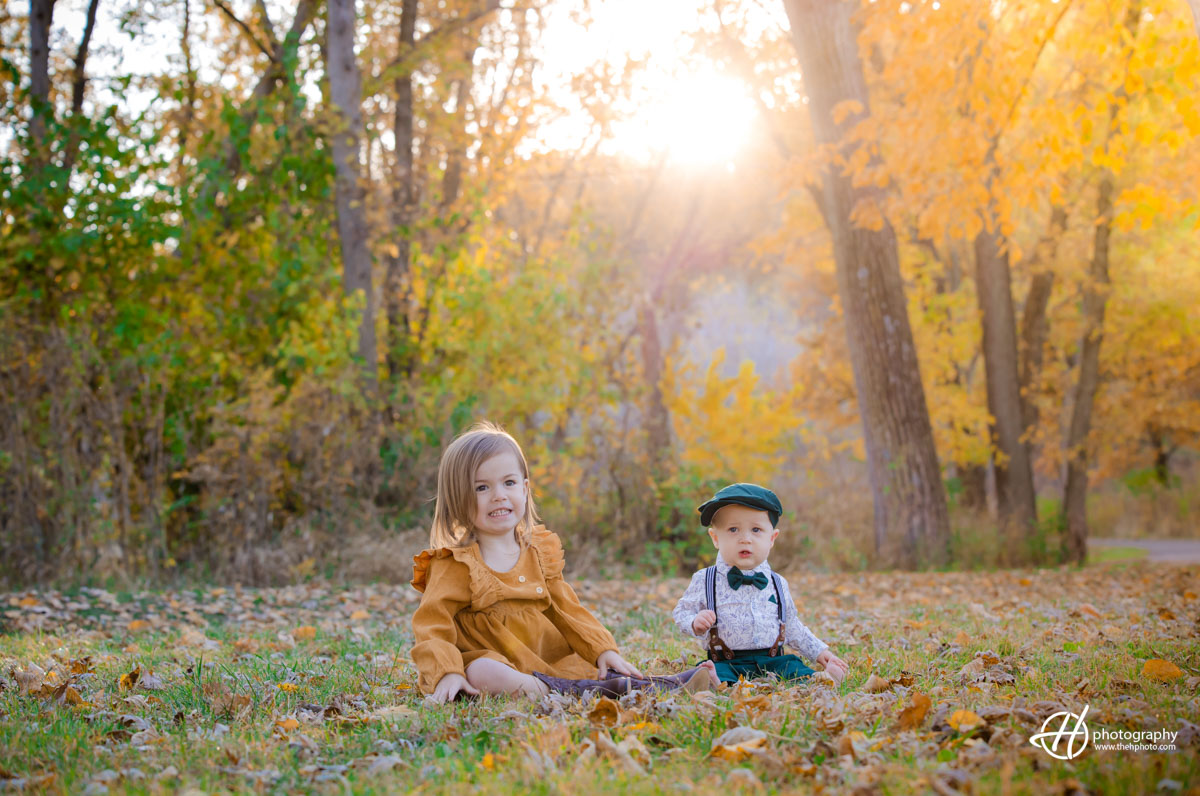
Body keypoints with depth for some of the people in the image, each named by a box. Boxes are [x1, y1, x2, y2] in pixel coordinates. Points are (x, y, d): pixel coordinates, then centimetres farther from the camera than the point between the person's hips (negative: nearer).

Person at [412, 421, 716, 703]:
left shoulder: (539, 552, 13)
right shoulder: (455, 566, -5)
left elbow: (566, 610, 16)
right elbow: (431, 624, -11)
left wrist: (602, 648, 3)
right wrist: (447, 673, -27)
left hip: (552, 661, 7)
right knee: (480, 673, -38)